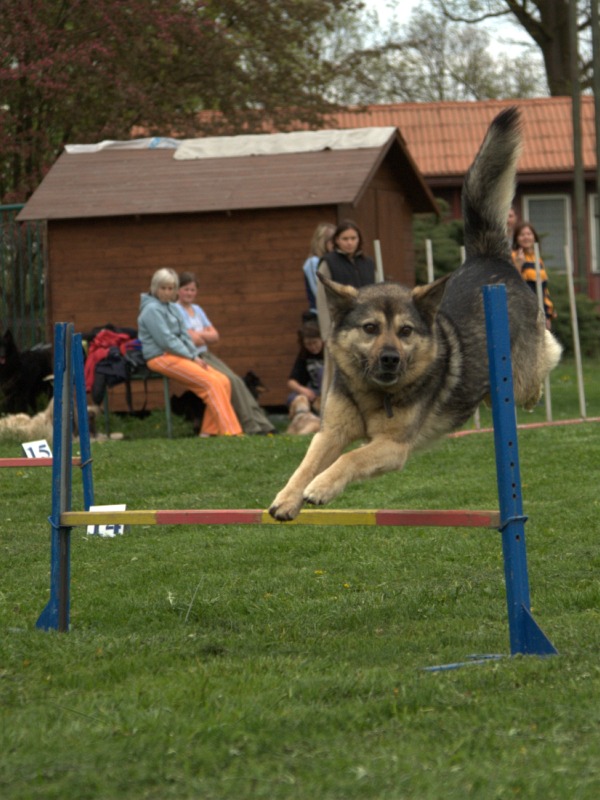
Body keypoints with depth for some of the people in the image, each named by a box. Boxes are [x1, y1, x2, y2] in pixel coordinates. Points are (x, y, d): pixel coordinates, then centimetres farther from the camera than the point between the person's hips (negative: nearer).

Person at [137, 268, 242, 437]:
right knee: (211, 383, -21)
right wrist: (192, 357, -12)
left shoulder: (173, 308, 18)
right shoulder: (152, 309, -10)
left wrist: (196, 355, 1)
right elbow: (166, 340, -15)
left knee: (223, 381, -7)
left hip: (177, 355, 9)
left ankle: (209, 431, -9)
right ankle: (229, 431, -22)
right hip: (162, 358, -9)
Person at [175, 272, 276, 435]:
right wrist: (205, 336, 2)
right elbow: (192, 340, -16)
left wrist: (198, 334, -5)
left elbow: (215, 336, 12)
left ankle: (260, 423, -16)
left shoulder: (197, 310, 21)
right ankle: (250, 426, -20)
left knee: (236, 381, -11)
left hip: (206, 355, 8)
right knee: (229, 381, -22)